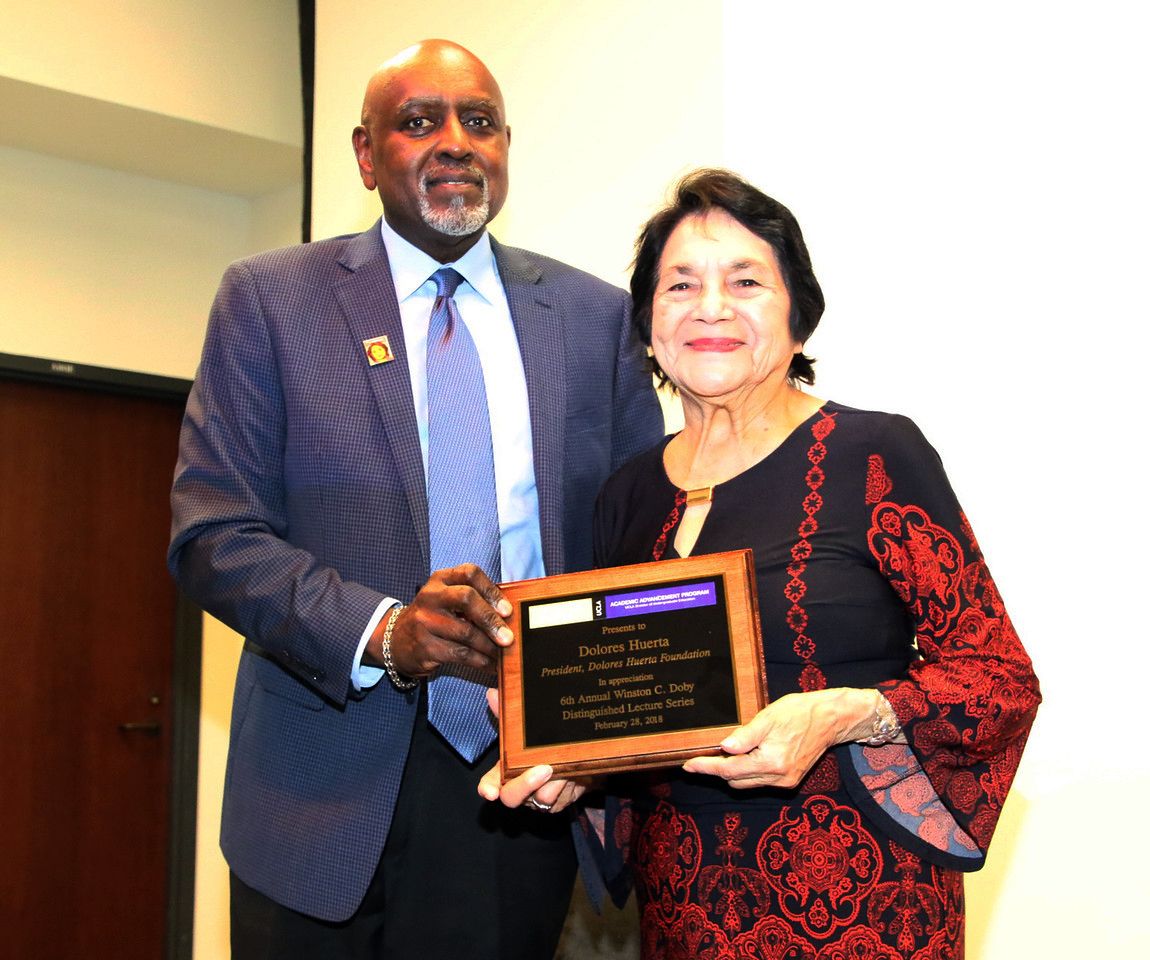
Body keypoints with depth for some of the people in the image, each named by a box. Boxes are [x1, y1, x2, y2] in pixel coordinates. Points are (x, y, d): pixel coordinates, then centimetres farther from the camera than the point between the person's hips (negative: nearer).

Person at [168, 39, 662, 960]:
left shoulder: (597, 315, 6)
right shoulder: (271, 298, 0)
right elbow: (214, 534, -6)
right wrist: (381, 633, -22)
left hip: (531, 782, 2)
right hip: (332, 794, -1)